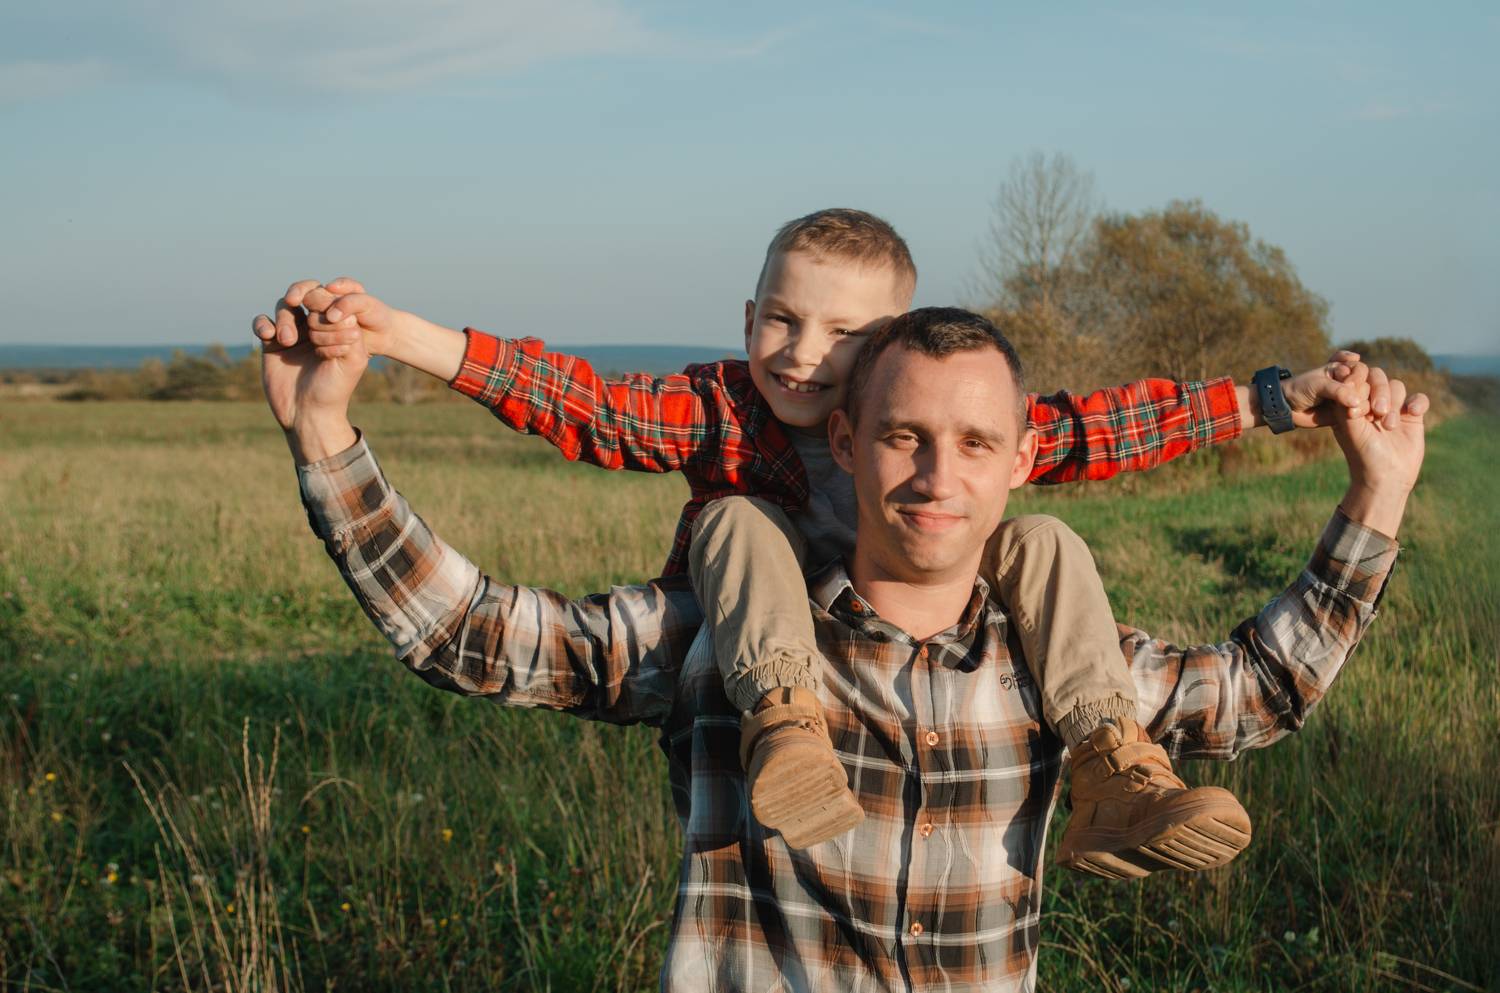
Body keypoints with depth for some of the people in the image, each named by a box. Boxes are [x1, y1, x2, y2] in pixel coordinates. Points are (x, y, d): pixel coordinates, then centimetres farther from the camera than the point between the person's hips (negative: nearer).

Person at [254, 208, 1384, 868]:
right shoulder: (718, 410, -10)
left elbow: (1089, 426, -6)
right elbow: (591, 408, -23)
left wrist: (1269, 401, -11)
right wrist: (408, 335, -37)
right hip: (767, 642, -2)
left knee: (1042, 542, -15)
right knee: (735, 516, -28)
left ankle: (1108, 762, -29)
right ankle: (785, 722, -51)